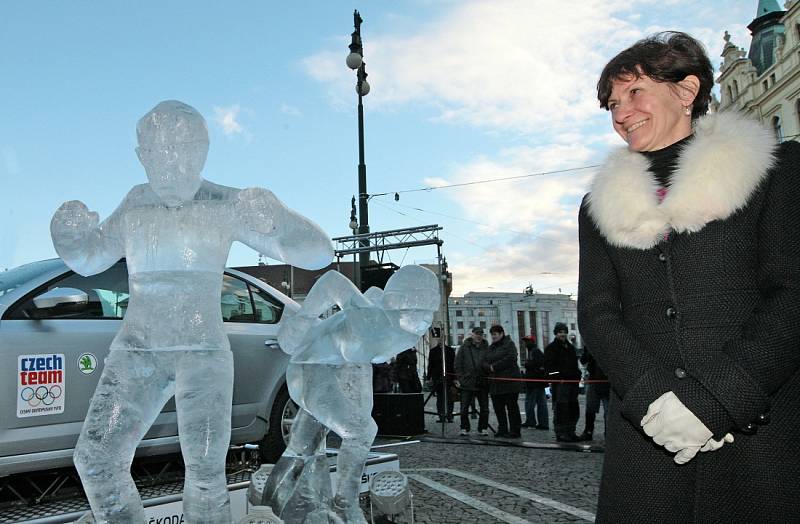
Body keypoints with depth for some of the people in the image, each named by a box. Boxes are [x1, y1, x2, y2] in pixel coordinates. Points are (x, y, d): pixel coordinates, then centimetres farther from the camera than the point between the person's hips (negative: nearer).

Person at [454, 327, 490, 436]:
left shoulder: (486, 348, 5)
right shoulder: (464, 347, 1)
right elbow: (458, 364, 2)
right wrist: (460, 378, -4)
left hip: (483, 383, 2)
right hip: (467, 383, -1)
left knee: (484, 408, 6)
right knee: (464, 408, 3)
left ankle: (482, 428, 18)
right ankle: (464, 428, 15)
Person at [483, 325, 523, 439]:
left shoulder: (509, 344, -3)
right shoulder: (491, 347, 18)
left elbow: (510, 359, -18)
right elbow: (485, 362, 13)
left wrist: (495, 366, -15)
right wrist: (489, 367, -10)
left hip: (509, 381, -7)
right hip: (495, 383, 7)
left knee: (512, 407, -2)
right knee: (498, 408, 9)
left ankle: (515, 431, 4)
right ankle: (502, 430, 19)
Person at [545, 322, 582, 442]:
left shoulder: (570, 347, 22)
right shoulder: (551, 348, -2)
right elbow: (549, 366, -10)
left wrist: (577, 376, 16)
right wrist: (557, 378, -18)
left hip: (572, 382, 8)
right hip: (560, 383, -8)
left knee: (574, 409, 11)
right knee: (560, 409, -8)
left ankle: (570, 432, 21)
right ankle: (561, 433, -3)